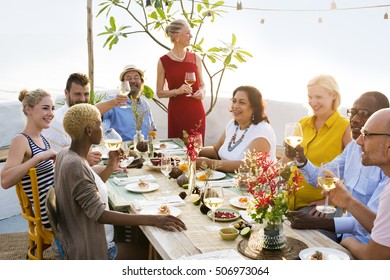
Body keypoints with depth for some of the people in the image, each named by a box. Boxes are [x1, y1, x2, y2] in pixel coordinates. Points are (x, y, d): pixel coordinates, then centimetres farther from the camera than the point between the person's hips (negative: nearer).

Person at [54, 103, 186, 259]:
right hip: (86, 250, -9)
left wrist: (110, 167, 4)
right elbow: (99, 214, -30)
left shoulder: (65, 155, 2)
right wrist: (152, 220, -35)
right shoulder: (74, 165, -27)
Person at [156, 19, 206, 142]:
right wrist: (177, 91, -15)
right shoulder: (163, 61, -1)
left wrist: (202, 92, -6)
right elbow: (159, 92, 1)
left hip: (196, 111, 2)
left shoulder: (195, 58, 7)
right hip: (176, 112, -2)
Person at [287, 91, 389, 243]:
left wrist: (316, 223, -32)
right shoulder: (353, 147, 5)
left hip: (367, 242, -6)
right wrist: (301, 160, -10)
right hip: (346, 231, 7)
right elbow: (321, 179, 10)